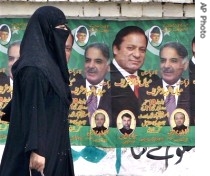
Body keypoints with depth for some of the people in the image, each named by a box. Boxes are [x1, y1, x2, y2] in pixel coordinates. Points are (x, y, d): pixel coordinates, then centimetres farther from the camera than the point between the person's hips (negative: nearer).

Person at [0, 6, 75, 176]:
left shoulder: (48, 63, 14)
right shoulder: (34, 68, -16)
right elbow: (32, 111, -22)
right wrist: (36, 149, -26)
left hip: (52, 145, 10)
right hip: (41, 147, -10)